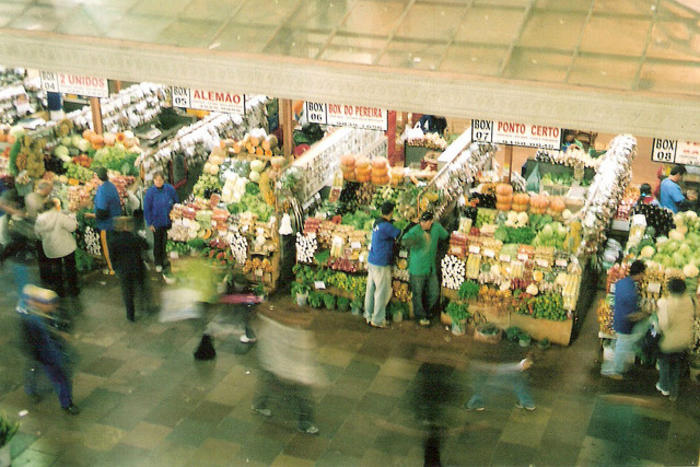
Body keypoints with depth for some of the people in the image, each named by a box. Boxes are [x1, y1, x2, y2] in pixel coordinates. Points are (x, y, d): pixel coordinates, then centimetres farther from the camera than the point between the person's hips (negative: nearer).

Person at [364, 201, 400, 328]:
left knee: (371, 289, 15)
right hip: (381, 265, -9)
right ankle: (378, 320, 8)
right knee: (383, 292, 1)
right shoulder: (386, 226, -20)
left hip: (372, 261, 9)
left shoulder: (377, 223, 6)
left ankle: (369, 316, 25)